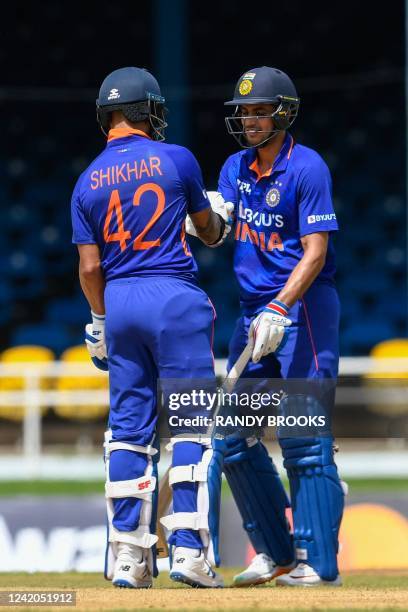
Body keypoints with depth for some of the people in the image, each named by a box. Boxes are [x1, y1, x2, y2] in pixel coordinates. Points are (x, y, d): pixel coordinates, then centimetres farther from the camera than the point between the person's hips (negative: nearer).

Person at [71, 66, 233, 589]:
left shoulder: (88, 182, 6)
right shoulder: (176, 159, -2)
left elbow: (89, 266, 4)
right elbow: (207, 226, 13)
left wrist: (100, 322, 18)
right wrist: (220, 227, 37)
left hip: (119, 302, 4)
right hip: (175, 296, -4)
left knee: (128, 428, 8)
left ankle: (128, 556, 7)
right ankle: (190, 549, -9)